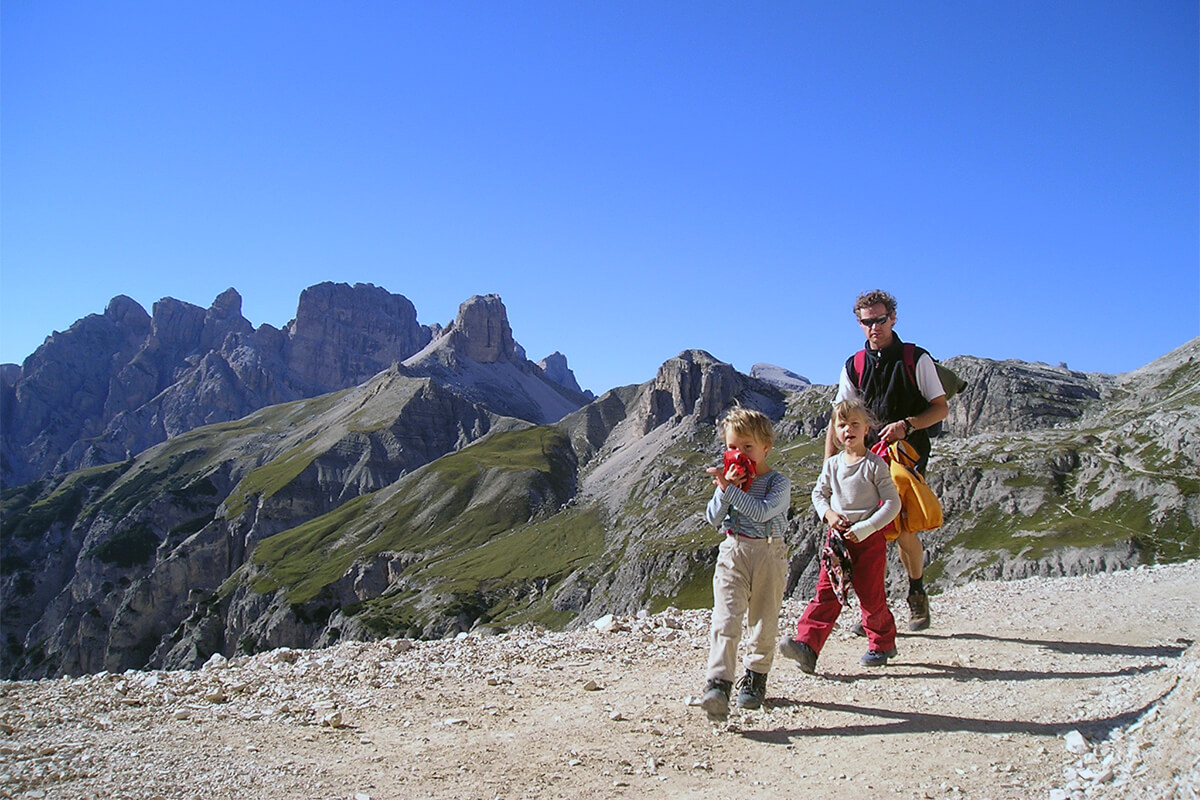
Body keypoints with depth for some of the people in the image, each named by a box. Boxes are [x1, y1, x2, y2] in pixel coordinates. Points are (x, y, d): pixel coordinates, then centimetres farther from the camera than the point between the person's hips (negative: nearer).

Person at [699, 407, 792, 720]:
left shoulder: (778, 483, -3)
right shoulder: (729, 479, 8)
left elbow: (762, 511, -21)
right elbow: (713, 519, 2)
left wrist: (730, 489, -23)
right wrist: (723, 490, -13)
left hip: (769, 555, -1)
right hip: (732, 553, 1)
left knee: (763, 621, 8)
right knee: (725, 619, -13)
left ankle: (755, 678, 27)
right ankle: (718, 685, -21)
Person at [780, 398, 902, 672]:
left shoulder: (875, 464, -7)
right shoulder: (832, 464, 7)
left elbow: (892, 503, -10)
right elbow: (818, 493, 18)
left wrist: (863, 529, -18)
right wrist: (828, 513, -4)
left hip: (869, 539, -3)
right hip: (838, 536, 4)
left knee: (871, 595, 5)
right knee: (826, 592, -4)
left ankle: (883, 644, 27)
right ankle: (807, 645, -11)